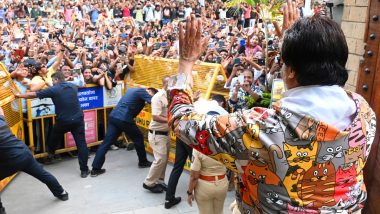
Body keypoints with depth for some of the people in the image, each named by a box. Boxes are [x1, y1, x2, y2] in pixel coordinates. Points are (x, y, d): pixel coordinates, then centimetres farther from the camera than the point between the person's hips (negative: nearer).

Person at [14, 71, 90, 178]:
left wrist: (19, 95, 12)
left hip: (63, 121, -2)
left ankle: (50, 155, 47)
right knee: (81, 144, 2)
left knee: (53, 139, 26)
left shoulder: (53, 90, -5)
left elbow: (33, 95, -1)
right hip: (78, 119, 3)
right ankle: (84, 170, 0)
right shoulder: (73, 87, 7)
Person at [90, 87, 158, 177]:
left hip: (113, 117, 8)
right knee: (138, 138, 13)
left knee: (106, 143, 5)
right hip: (124, 120, -8)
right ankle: (143, 162, 25)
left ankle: (95, 169, 4)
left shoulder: (131, 90, 24)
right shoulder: (142, 91, -1)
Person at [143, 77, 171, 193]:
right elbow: (155, 117, -26)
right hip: (157, 134, -8)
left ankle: (159, 181, 27)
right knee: (160, 159, -7)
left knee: (164, 159, 13)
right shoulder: (158, 97, -19)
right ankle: (149, 183, 9)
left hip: (166, 133, 8)